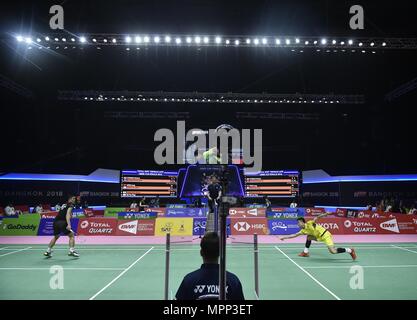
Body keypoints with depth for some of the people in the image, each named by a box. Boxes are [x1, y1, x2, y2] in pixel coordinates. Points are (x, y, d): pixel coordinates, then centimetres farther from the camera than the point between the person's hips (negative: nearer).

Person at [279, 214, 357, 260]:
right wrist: (285, 237, 10)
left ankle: (350, 250, -5)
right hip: (319, 237, 8)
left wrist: (325, 214, -31)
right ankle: (305, 252, 15)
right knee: (309, 237, 11)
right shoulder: (303, 231, 6)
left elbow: (317, 217, -17)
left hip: (325, 235, -8)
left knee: (333, 251, -18)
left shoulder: (309, 223, -13)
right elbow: (294, 235, 11)